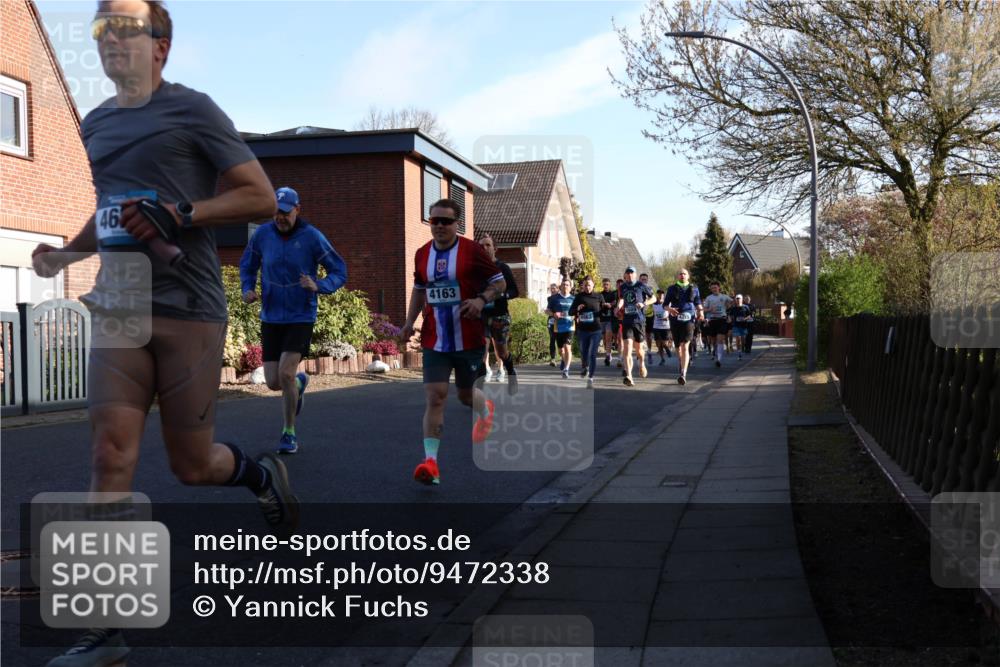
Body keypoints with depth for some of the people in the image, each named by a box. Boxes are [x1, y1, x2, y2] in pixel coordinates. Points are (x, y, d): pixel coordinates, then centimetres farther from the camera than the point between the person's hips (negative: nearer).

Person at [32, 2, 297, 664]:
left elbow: (261, 197, -5)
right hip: (118, 308, 5)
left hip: (189, 309, -5)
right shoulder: (97, 123, 17)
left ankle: (260, 472, 39)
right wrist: (67, 252, 13)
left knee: (192, 465, 3)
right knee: (111, 456, -6)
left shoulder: (192, 110, -2)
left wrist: (178, 214, -17)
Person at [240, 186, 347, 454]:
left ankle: (289, 433, 5)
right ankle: (299, 383, 41)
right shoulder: (262, 234, -3)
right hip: (270, 318, 3)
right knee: (273, 382, 2)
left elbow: (340, 272, -6)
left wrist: (318, 286, -25)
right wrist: (247, 290, -5)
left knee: (285, 374, -17)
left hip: (300, 318, -3)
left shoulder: (312, 237, -11)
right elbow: (247, 265, 14)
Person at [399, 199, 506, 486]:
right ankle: (430, 462, -12)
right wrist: (409, 321, 9)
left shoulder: (472, 251, -7)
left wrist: (482, 299, -20)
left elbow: (499, 282, -1)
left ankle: (486, 410, 51)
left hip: (469, 339, -2)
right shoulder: (422, 254, 6)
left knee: (466, 395, 13)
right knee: (434, 396, -10)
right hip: (434, 341, 2)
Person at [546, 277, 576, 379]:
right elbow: (547, 310, 6)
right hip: (558, 327, 1)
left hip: (569, 327, -1)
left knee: (567, 347, -17)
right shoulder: (555, 298, 2)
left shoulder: (573, 299, 5)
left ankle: (566, 369, -15)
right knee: (561, 349, 13)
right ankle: (563, 360, 46)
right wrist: (553, 314, -14)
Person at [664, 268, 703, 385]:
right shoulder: (672, 289, 10)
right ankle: (681, 360, 49)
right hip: (675, 319, 2)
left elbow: (698, 303, 18)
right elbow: (665, 304, 7)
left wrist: (700, 312, -2)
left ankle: (683, 374, -20)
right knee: (677, 346, 14)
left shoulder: (694, 288, 12)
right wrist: (669, 309, -15)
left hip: (688, 319, -2)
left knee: (684, 347, -14)